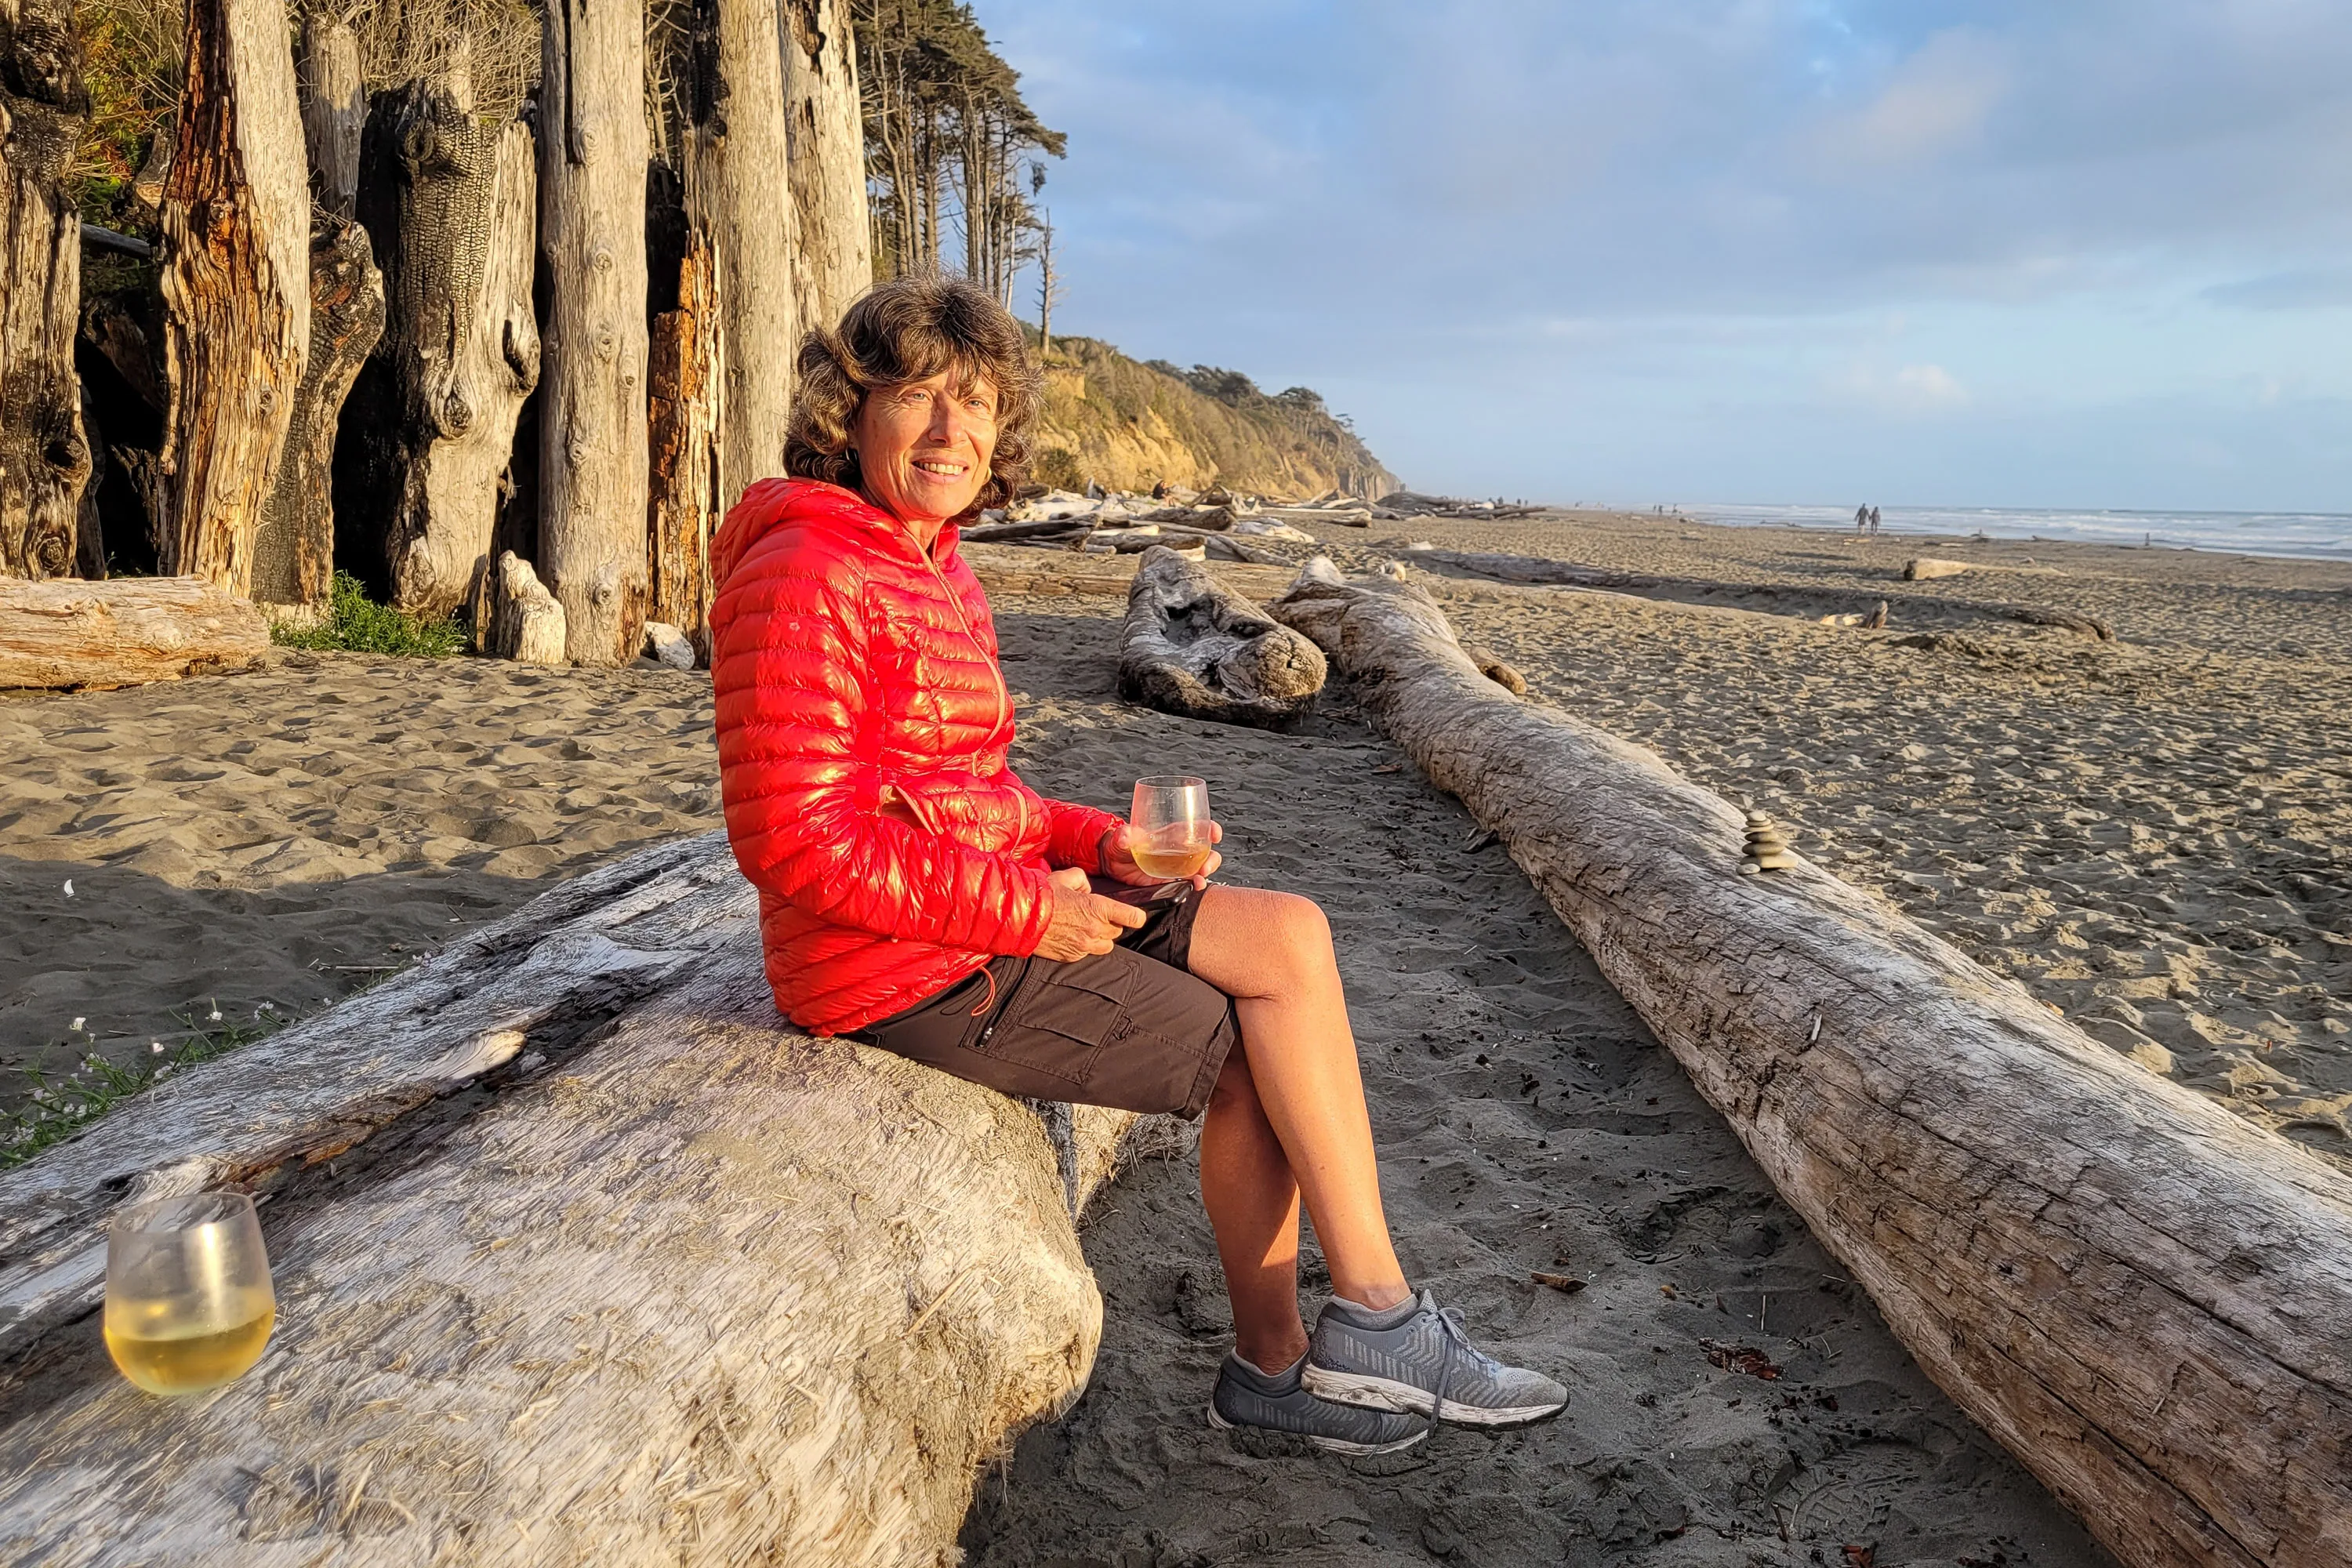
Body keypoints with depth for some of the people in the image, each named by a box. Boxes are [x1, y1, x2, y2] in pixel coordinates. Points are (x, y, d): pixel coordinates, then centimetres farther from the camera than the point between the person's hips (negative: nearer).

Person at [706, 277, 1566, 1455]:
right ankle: (1379, 1322, 14)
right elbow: (800, 842, -23)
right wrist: (1030, 908, -19)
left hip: (997, 904, 9)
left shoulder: (933, 572, 15)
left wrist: (1096, 842, 3)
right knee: (1251, 1046, -5)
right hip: (907, 968, -9)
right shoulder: (804, 578, -17)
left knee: (1289, 936, -4)